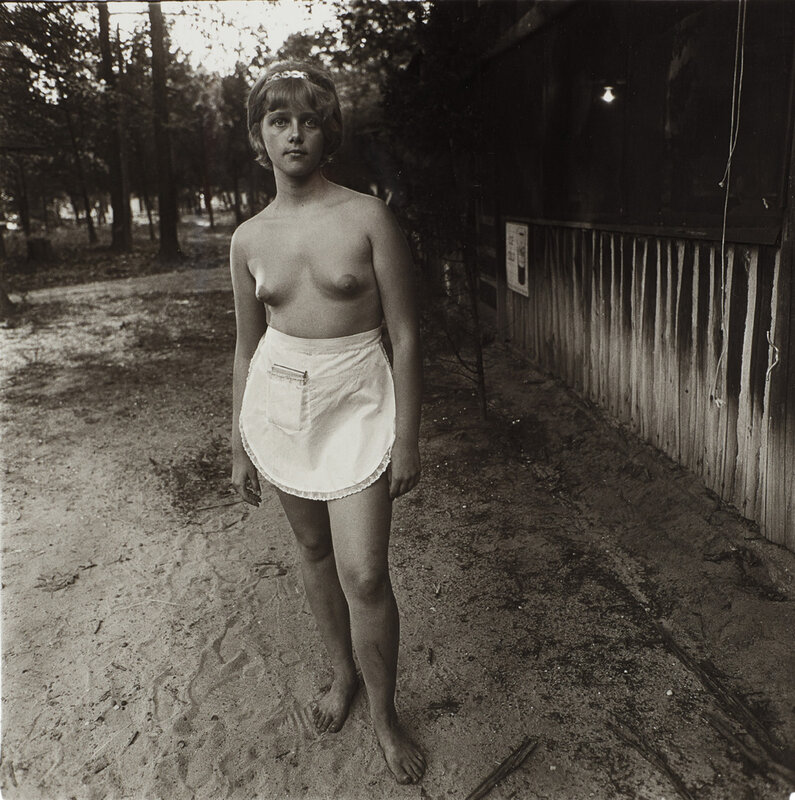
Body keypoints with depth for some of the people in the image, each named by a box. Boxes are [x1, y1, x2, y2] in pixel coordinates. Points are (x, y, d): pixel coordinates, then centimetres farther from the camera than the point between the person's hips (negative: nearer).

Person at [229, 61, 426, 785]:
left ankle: (384, 714, 21)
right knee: (314, 549, 17)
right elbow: (248, 346, 10)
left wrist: (407, 438, -10)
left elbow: (406, 333, -8)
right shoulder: (249, 239, 3)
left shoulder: (369, 218, -9)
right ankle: (343, 673, 41)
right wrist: (239, 444, 12)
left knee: (364, 573, -5)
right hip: (278, 402, 4)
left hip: (357, 403, -4)